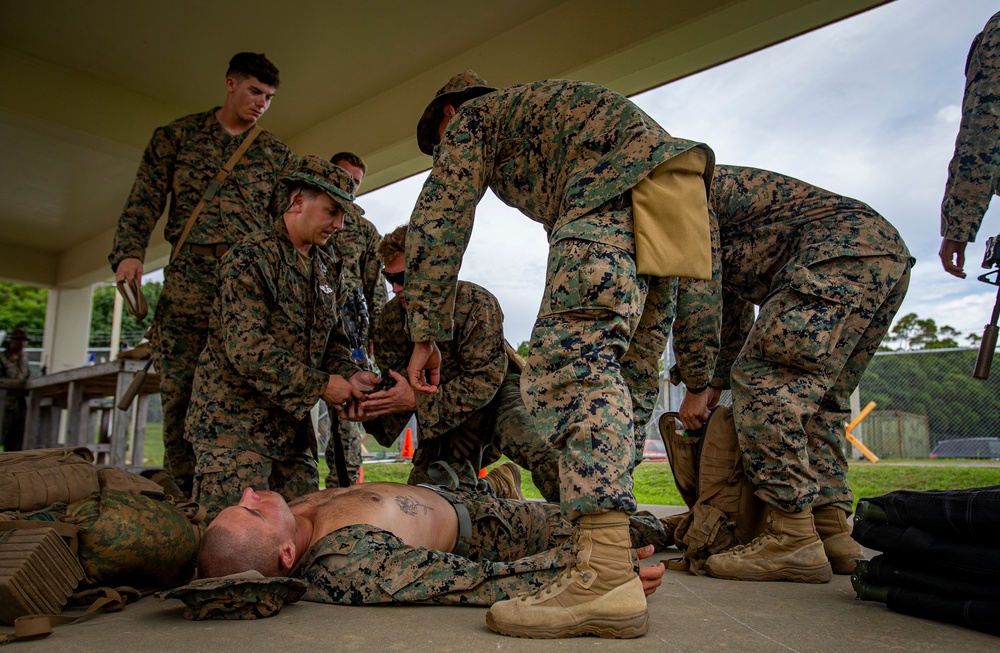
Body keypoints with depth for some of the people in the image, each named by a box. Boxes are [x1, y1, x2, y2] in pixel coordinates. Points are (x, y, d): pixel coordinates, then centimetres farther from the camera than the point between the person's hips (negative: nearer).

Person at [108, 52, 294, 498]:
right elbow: (143, 202, 10)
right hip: (187, 283, 0)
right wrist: (129, 251, -6)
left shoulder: (276, 154, 17)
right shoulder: (176, 136, 14)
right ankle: (184, 492, 6)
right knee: (179, 390, -3)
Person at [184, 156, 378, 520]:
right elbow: (247, 347, -23)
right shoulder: (251, 257, -13)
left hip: (291, 423, 8)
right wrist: (320, 385, -21)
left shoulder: (324, 267, 14)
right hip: (235, 421, -8)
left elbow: (331, 337, 18)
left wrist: (349, 375, -4)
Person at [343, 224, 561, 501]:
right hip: (443, 413, 6)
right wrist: (372, 413, -27)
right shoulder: (391, 318, -7)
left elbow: (486, 380, -28)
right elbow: (397, 388, -4)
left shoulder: (477, 304, -24)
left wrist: (419, 401, -34)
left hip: (497, 393, -5)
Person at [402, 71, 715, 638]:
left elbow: (439, 219, 6)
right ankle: (610, 537, 12)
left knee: (571, 354, -21)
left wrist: (426, 334, 7)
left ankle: (608, 577, -29)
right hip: (674, 198, 10)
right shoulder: (532, 109, 41)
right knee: (626, 373, 8)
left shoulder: (474, 116, 18)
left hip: (618, 181, -9)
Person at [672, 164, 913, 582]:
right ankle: (832, 531, 8)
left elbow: (695, 295, -9)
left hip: (844, 253, -11)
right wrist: (717, 384, 42)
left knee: (762, 377, -14)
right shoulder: (719, 236, 31)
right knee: (815, 399, 12)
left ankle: (793, 539, -16)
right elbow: (735, 307, 38)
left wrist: (694, 386, -2)